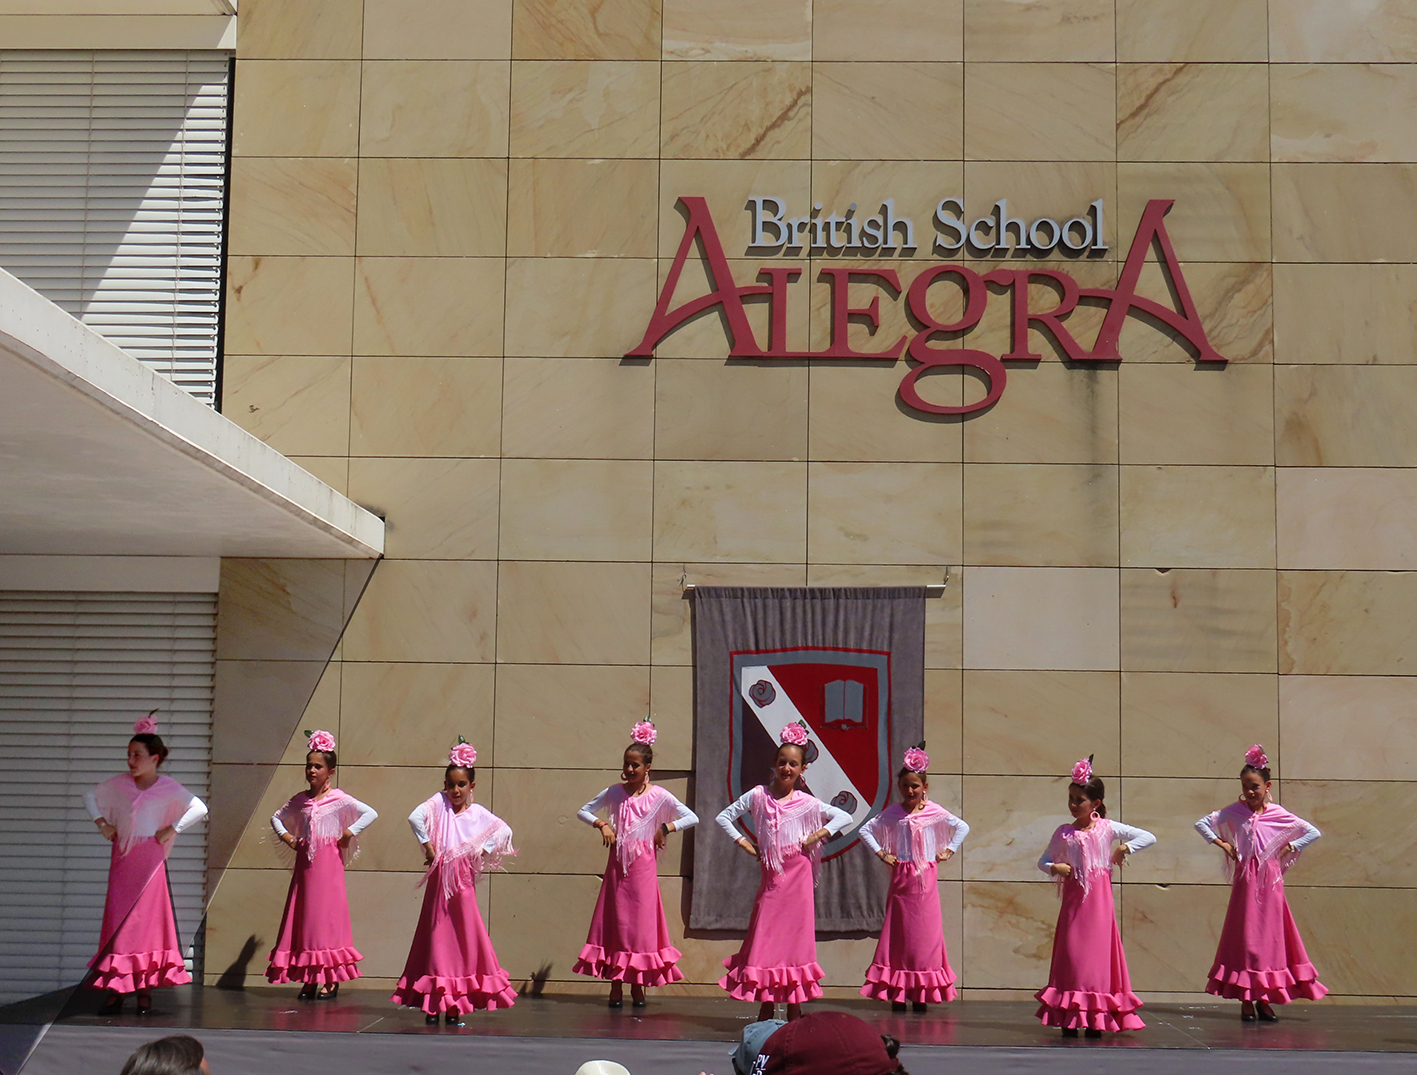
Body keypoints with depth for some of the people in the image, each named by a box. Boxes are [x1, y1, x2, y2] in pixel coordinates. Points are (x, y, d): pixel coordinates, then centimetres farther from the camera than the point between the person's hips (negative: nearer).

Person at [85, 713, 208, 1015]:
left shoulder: (168, 788, -4)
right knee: (116, 921, 0)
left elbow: (200, 809, -9)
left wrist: (172, 829, -10)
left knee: (148, 920, -2)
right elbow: (89, 796, 20)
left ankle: (146, 991, 3)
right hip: (122, 859, 3)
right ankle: (115, 992, 3)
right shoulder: (119, 783, 5)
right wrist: (101, 823, 9)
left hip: (150, 860, -3)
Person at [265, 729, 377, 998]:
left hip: (328, 861, -5)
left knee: (327, 915, -5)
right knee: (304, 917, 4)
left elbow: (370, 813, -12)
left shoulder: (339, 799, -4)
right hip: (305, 861, 5)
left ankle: (331, 980, 0)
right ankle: (309, 979, 10)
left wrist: (349, 833, -15)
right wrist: (285, 836, 9)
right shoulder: (300, 800, 11)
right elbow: (276, 817, 25)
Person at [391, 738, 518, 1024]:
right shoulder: (439, 802, 0)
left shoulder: (478, 813, 6)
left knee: (464, 938, 2)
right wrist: (427, 845, -14)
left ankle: (455, 1005, 9)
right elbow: (415, 817, -15)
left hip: (464, 881, 2)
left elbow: (504, 831, 7)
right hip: (439, 881, -2)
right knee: (437, 938, 1)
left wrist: (484, 852, -2)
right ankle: (433, 1005, 6)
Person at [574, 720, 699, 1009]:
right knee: (616, 921, 2)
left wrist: (666, 828, -9)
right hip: (617, 864, 2)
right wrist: (602, 824, -2)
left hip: (643, 865, -1)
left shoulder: (658, 796, -1)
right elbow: (583, 811, 13)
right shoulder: (614, 793, 4)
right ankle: (616, 987, 8)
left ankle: (638, 986, 10)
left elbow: (692, 818, -2)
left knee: (642, 921, 0)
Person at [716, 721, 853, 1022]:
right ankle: (766, 1008, 6)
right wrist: (743, 842, 1)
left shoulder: (807, 803, 0)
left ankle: (794, 1009, 7)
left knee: (796, 937, 1)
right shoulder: (758, 796, 2)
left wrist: (816, 836, -5)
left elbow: (845, 818, 4)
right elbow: (724, 817, 9)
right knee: (765, 938, -1)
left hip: (797, 876, -1)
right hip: (770, 875, 1)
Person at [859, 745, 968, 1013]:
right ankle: (897, 993, 3)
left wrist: (948, 851, 4)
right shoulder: (892, 813, 2)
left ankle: (921, 994, 3)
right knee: (899, 933, 0)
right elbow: (865, 830, 7)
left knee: (924, 934, -1)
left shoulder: (934, 812, 1)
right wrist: (881, 854, 1)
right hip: (901, 878, 0)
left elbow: (962, 827, 11)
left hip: (926, 880, 0)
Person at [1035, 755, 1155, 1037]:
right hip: (1073, 900, 1)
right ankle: (1069, 1020, 3)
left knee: (1098, 952, 0)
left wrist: (1126, 848, -10)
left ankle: (1096, 1019, 6)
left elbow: (1149, 837, 3)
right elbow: (1043, 861, 12)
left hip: (1099, 900, -1)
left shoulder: (1108, 828, 1)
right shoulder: (1064, 833, 5)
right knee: (1072, 954, -2)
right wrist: (1054, 868, -8)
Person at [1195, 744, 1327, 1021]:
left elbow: (1313, 832, 7)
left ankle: (1264, 1000, 12)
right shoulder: (1234, 812, 0)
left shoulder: (1278, 814, 1)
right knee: (1245, 936, -1)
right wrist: (1221, 843, -4)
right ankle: (1246, 1000, 4)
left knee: (1270, 935, 3)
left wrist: (1290, 848, -1)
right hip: (1245, 880, -1)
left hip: (1270, 881, 1)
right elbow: (1201, 823, 5)